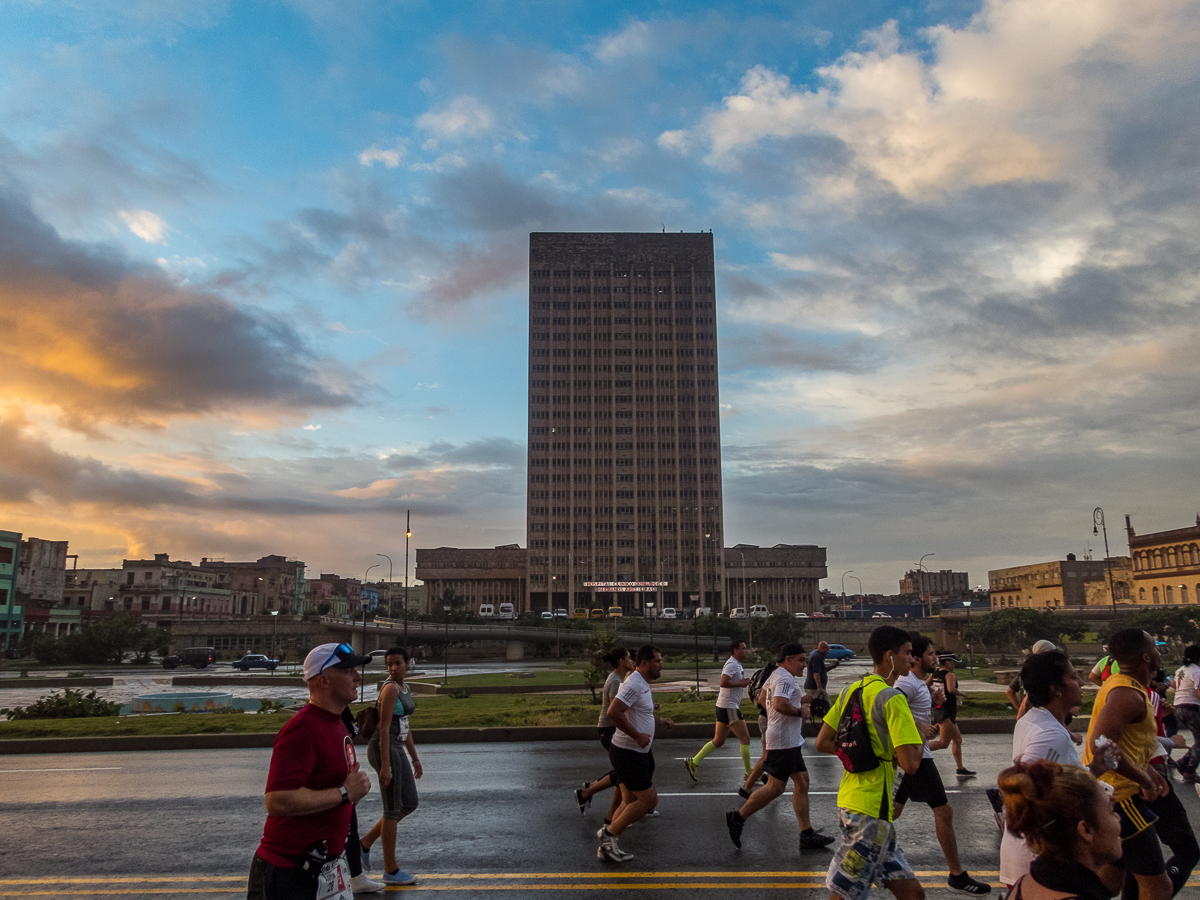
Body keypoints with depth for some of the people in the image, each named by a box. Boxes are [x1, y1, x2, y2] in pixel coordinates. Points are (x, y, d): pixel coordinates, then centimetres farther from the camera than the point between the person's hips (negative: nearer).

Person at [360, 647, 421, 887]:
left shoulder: (404, 688, 13)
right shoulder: (390, 688, -17)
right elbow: (384, 728, -20)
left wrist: (415, 758, 21)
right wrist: (385, 766, -22)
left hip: (396, 749, 10)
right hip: (384, 750, -10)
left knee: (409, 805, 14)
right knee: (393, 810, 1)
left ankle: (365, 843, 25)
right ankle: (390, 871, 13)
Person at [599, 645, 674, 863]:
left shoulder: (642, 684, 14)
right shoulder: (634, 684, -20)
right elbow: (613, 712, -31)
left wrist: (658, 721, 13)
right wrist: (637, 735, -26)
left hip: (636, 753, 10)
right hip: (627, 753, -10)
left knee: (630, 802, 14)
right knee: (649, 799, -7)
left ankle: (607, 847, 20)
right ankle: (609, 833, 3)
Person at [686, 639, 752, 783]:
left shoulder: (737, 664, 18)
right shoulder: (732, 664, -15)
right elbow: (723, 682, -26)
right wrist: (741, 684, -18)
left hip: (724, 706, 10)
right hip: (729, 707, -10)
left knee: (718, 741, 10)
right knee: (745, 738, -4)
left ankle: (693, 762, 10)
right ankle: (749, 774, 3)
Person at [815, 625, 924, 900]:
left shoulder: (851, 690, 9)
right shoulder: (892, 698, -16)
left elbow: (822, 743, 11)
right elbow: (910, 763, -22)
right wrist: (919, 738, -2)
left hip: (848, 799, 9)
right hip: (870, 809, -9)